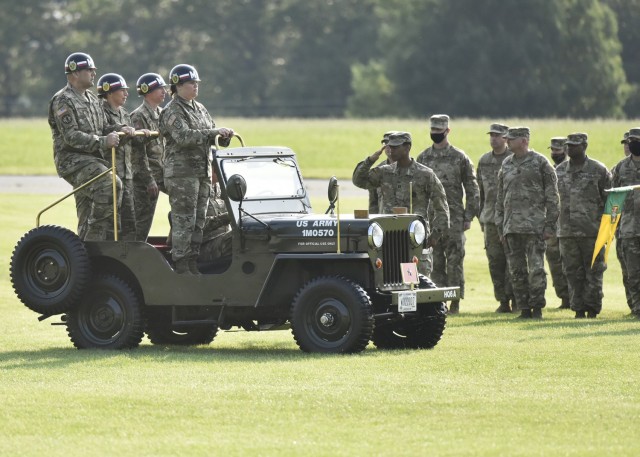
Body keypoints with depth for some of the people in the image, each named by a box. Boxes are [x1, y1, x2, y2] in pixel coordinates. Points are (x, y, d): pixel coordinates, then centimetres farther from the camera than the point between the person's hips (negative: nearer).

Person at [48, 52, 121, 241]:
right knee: (110, 185, -28)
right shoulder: (63, 101, -10)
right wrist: (103, 142, -27)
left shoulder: (91, 99, 19)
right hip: (73, 160, -9)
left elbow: (104, 129, 20)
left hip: (93, 160, 9)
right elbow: (71, 136, -20)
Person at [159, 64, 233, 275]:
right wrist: (212, 132, -26)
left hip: (202, 172, 8)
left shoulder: (199, 109, 18)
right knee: (184, 220, -8)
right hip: (181, 172, -8)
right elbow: (183, 136, -24)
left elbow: (211, 137, 24)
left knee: (198, 220, 9)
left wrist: (223, 135, 5)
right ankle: (181, 267, -6)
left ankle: (192, 263, 14)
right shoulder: (172, 111, -8)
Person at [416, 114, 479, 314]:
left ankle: (456, 301, 0)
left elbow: (472, 190, 2)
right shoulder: (423, 158, 10)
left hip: (454, 218, -3)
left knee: (454, 261, -4)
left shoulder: (459, 157, 1)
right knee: (435, 262, 4)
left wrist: (468, 217, -4)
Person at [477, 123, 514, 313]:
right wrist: (481, 218, 17)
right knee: (495, 261, 4)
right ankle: (502, 301, 9)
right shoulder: (484, 161, 14)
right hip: (490, 218, 5)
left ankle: (514, 297, 1)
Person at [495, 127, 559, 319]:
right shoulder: (506, 165, 15)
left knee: (536, 268, -8)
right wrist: (500, 224, 15)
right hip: (511, 224, 5)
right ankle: (524, 308, 10)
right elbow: (500, 196, 20)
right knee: (516, 271, 5)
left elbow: (552, 195, -2)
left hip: (534, 224, -5)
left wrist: (550, 224, -7)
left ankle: (537, 307, -1)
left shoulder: (540, 163, -1)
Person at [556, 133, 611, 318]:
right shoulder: (559, 171, 11)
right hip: (566, 231, 4)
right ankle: (579, 309, 9)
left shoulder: (598, 170, 0)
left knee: (593, 271, -1)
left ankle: (592, 307, 5)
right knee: (573, 272, 4)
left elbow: (610, 199, 2)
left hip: (592, 231, -4)